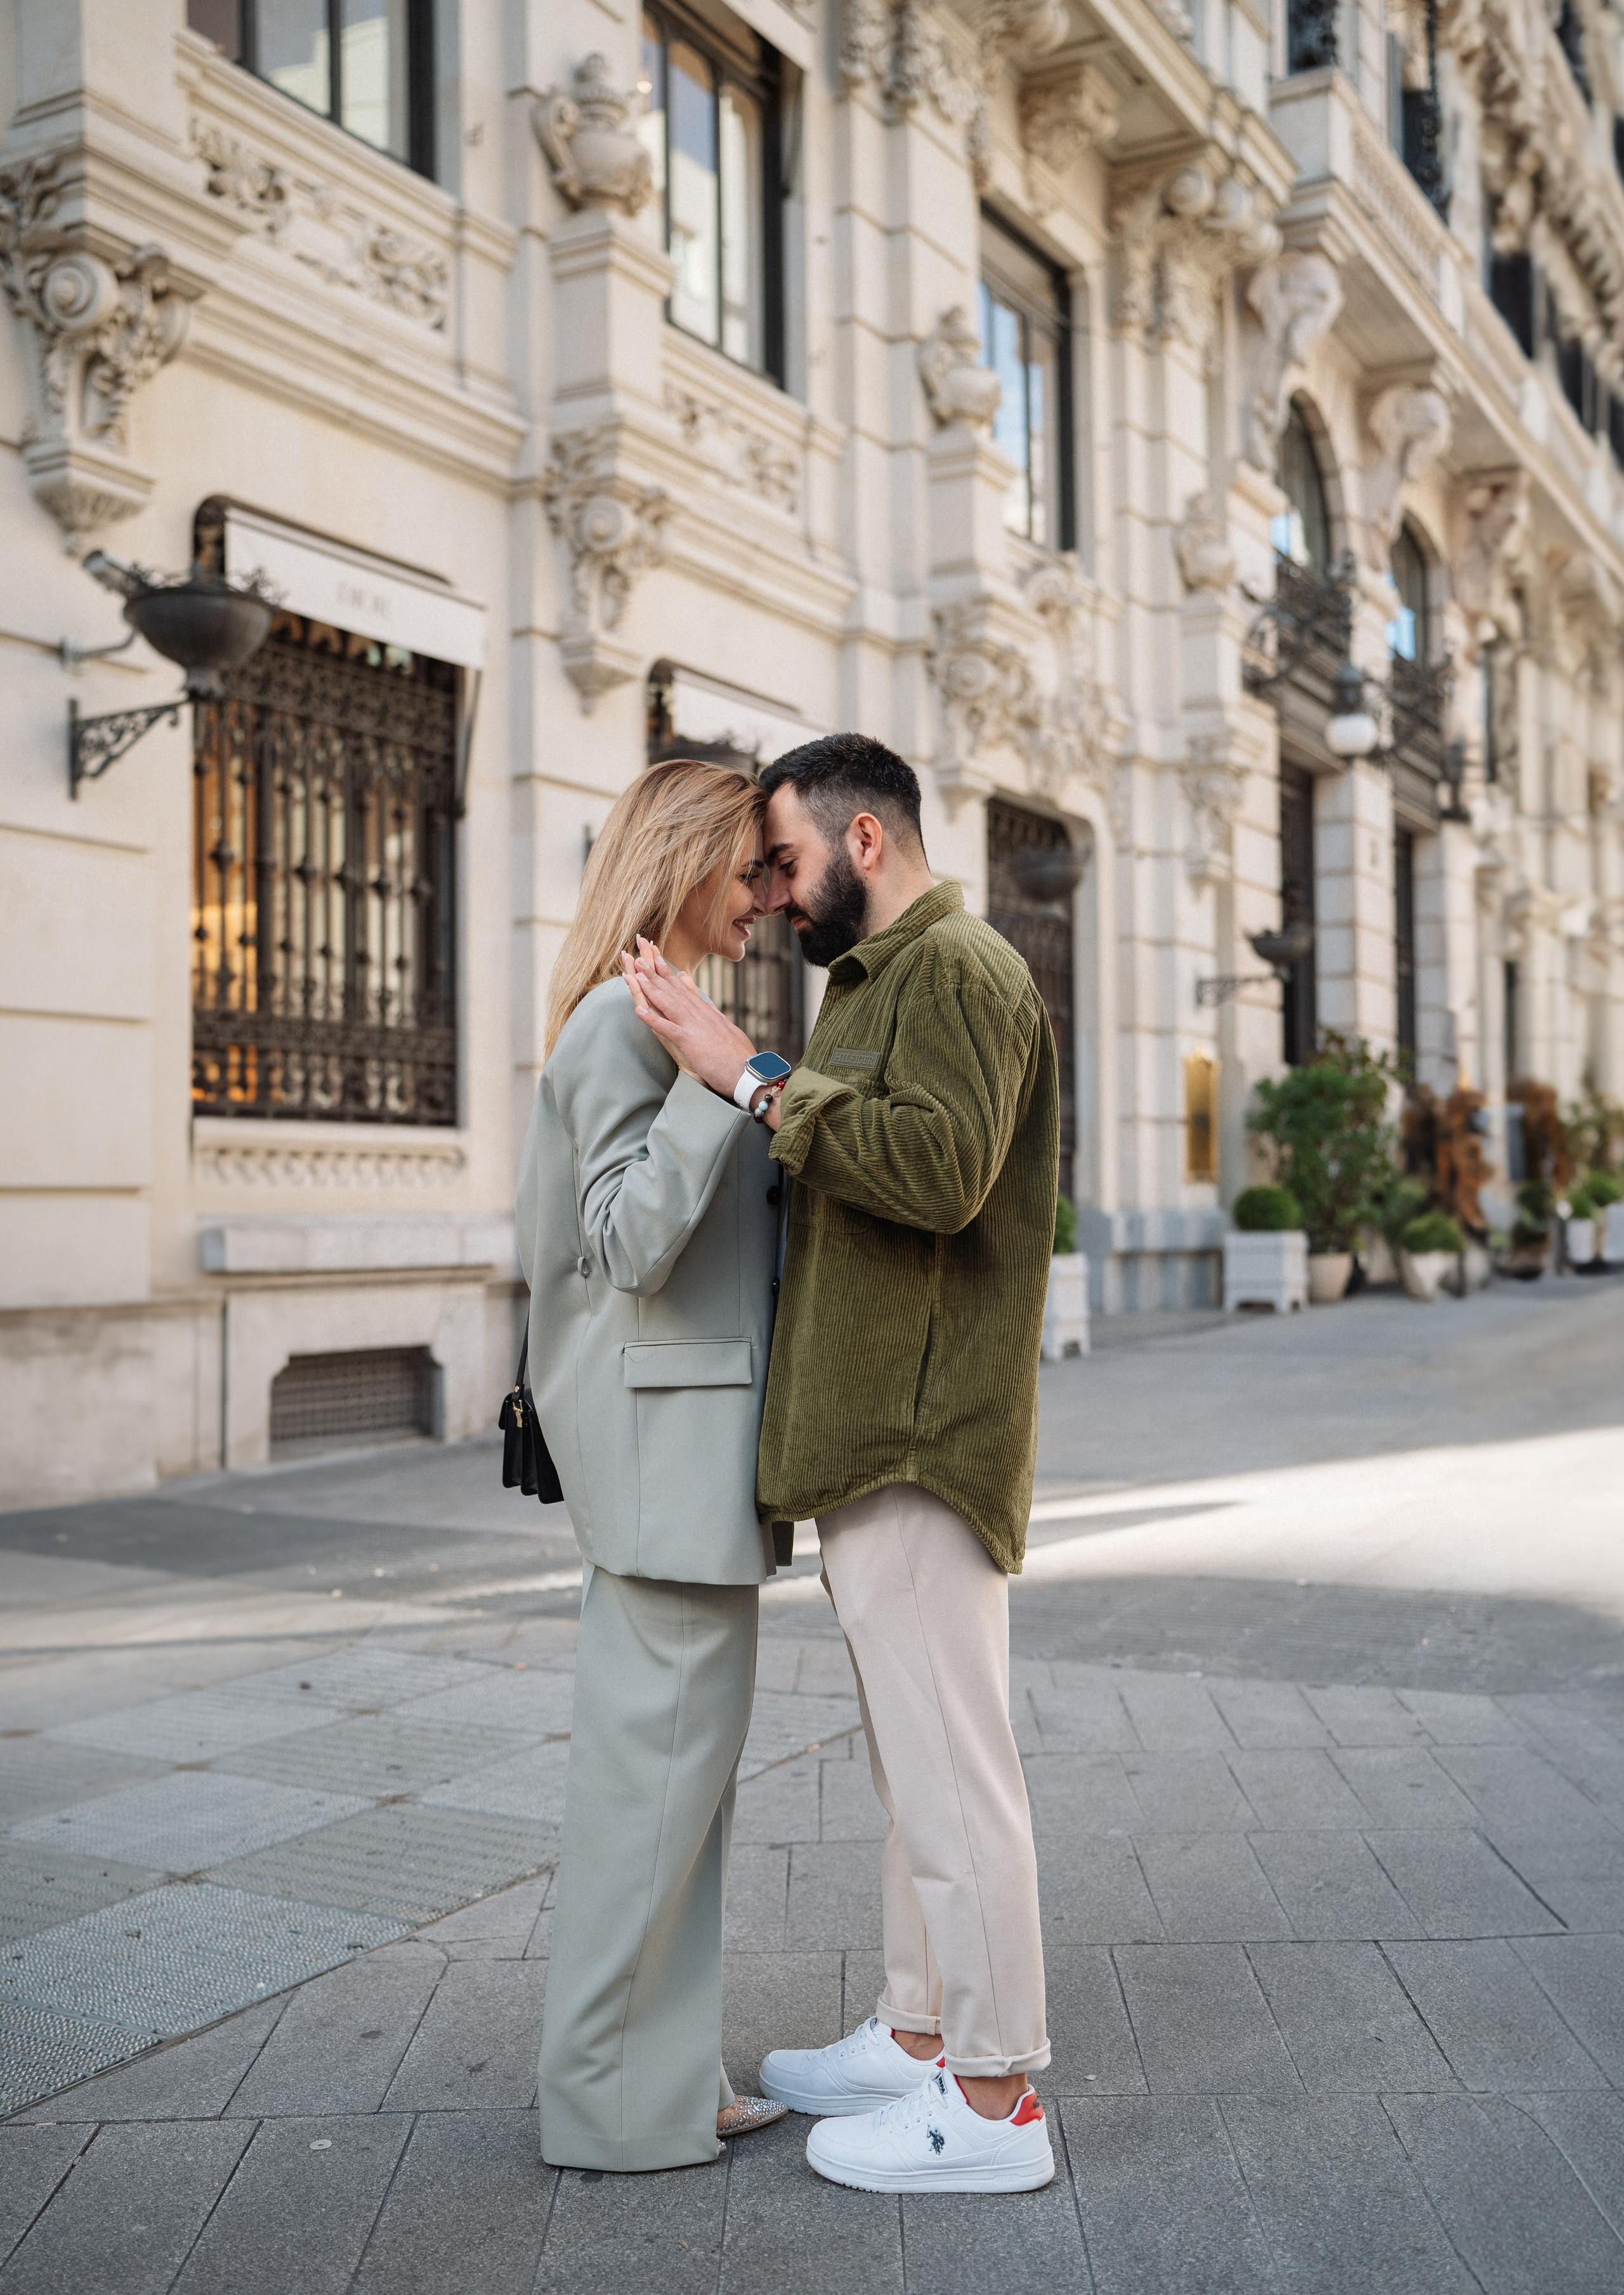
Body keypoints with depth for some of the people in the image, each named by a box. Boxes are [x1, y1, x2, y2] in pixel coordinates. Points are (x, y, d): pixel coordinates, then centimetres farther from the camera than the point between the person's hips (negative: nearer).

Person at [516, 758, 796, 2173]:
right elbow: (633, 1244, -23)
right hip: (669, 1432, -11)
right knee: (663, 1753, -2)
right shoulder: (625, 1020, -14)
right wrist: (724, 1079, -29)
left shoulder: (670, 1014, 18)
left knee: (679, 1754, 15)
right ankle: (616, 2097, 12)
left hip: (685, 1437, 11)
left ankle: (661, 2069, 26)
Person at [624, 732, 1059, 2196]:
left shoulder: (958, 968, -11)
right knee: (914, 1761, 18)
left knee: (950, 1769, -2)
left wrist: (750, 1080, -22)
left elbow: (939, 1167, -26)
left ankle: (995, 2101, 10)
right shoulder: (877, 980, 21)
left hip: (923, 1444, -11)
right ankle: (918, 2037, 31)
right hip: (873, 1440, 11)